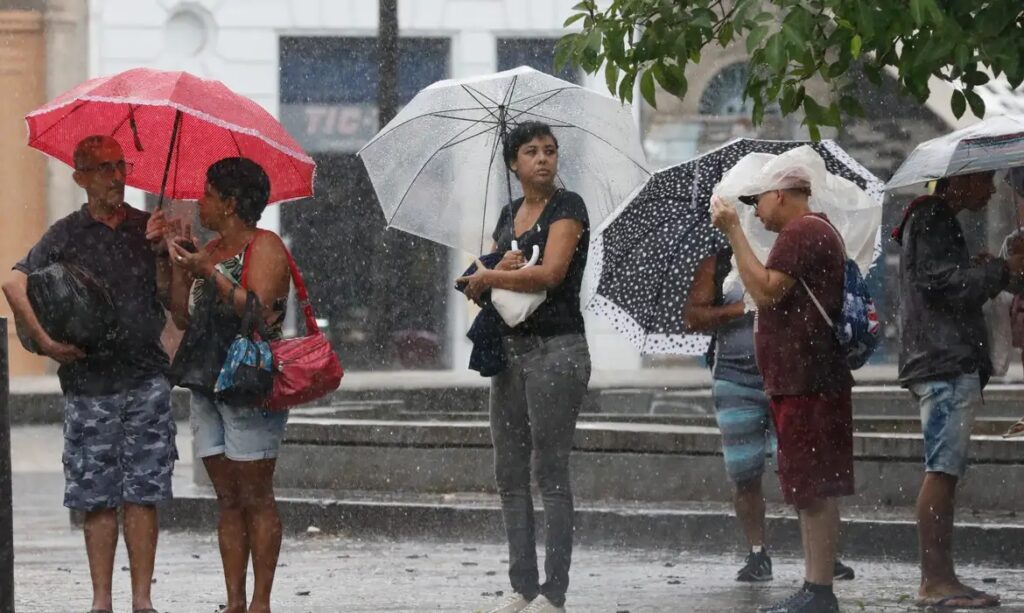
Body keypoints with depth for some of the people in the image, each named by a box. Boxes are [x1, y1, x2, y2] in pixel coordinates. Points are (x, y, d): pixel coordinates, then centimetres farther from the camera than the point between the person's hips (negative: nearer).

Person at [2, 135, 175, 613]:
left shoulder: (148, 228, 8)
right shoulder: (67, 235, 3)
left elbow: (171, 295, 0)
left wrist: (165, 250, -15)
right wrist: (43, 340, -16)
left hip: (145, 378, 1)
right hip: (88, 383, -1)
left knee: (143, 493, -2)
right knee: (98, 497, 0)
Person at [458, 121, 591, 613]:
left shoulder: (567, 207, -5)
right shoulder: (509, 215, 15)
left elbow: (551, 273, -18)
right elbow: (480, 285, 10)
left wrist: (488, 278, -6)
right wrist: (501, 269, -13)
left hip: (556, 347, -8)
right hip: (510, 348, 8)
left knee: (551, 471, -8)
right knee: (509, 474, 7)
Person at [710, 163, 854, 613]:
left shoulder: (801, 233, -12)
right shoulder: (818, 231, 22)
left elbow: (766, 290, -22)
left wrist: (734, 231, -18)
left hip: (805, 384, -11)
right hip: (806, 380, 11)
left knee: (814, 491, -11)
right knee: (812, 491, 13)